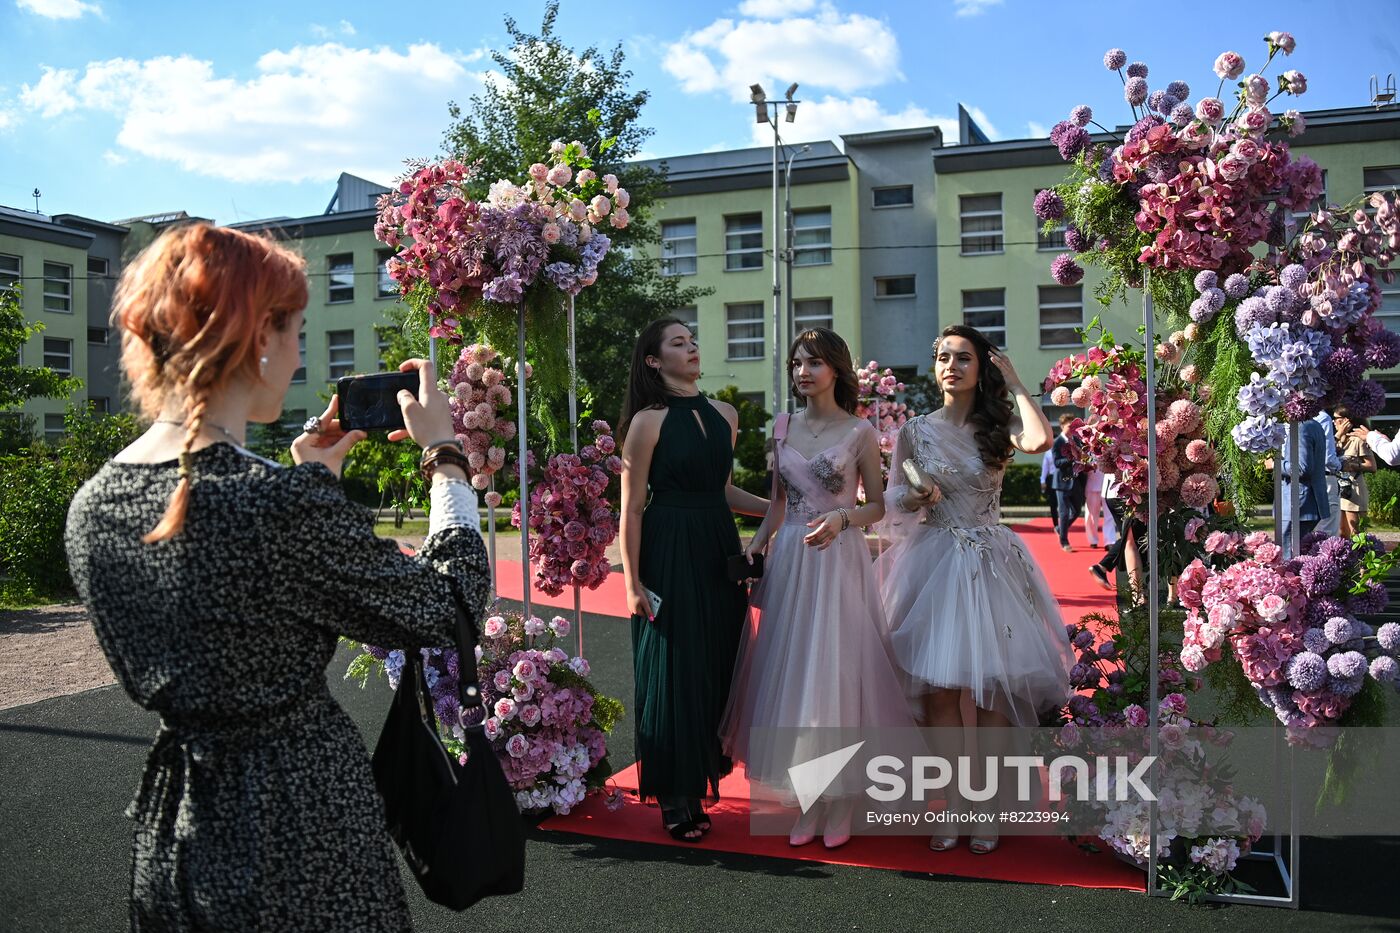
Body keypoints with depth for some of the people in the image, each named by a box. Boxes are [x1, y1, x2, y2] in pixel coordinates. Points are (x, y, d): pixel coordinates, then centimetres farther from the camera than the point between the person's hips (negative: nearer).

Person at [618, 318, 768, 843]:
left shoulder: (724, 415, 10)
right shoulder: (649, 421, -7)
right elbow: (632, 507, -8)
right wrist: (632, 582, -12)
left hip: (718, 551, 6)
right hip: (669, 553, -6)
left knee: (719, 665, 9)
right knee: (675, 672, 1)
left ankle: (706, 772, 25)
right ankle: (674, 798, 14)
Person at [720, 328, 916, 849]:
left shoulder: (859, 431, -2)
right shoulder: (785, 429, 10)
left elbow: (878, 506, 1)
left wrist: (842, 519, -18)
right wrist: (758, 542, 1)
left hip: (840, 561, -4)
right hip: (789, 561, 4)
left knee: (837, 673, -1)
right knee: (791, 673, 6)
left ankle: (840, 808, 13)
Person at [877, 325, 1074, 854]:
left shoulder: (999, 426, 2)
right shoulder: (916, 430, 5)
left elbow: (1041, 440, -21)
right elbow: (892, 497, 11)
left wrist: (1015, 383, -9)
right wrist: (915, 497, -12)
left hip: (990, 564, 0)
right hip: (934, 565, 1)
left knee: (994, 687, -1)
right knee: (938, 689, -1)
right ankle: (952, 806, 13)